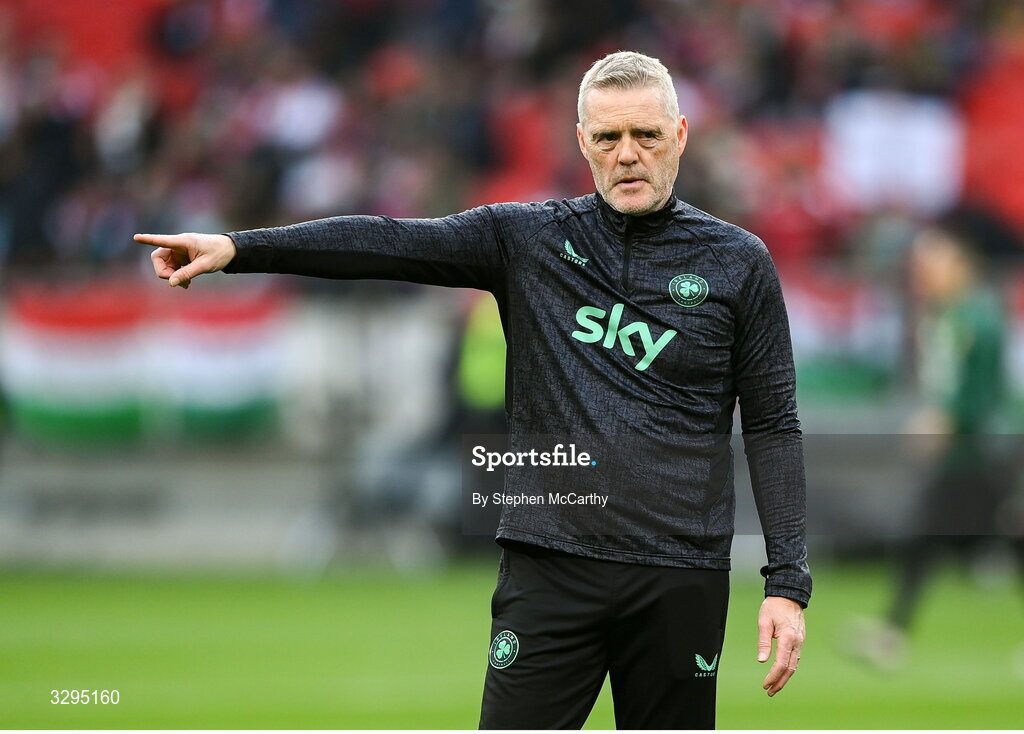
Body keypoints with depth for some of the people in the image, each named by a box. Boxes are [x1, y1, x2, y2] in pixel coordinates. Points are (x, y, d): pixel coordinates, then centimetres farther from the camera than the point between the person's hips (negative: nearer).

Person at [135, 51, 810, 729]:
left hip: (680, 583, 0)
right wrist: (237, 247, -14)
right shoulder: (528, 239, 7)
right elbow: (393, 242, -3)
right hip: (548, 571, 0)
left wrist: (788, 583, -4)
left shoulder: (737, 261, 5)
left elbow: (773, 426, 4)